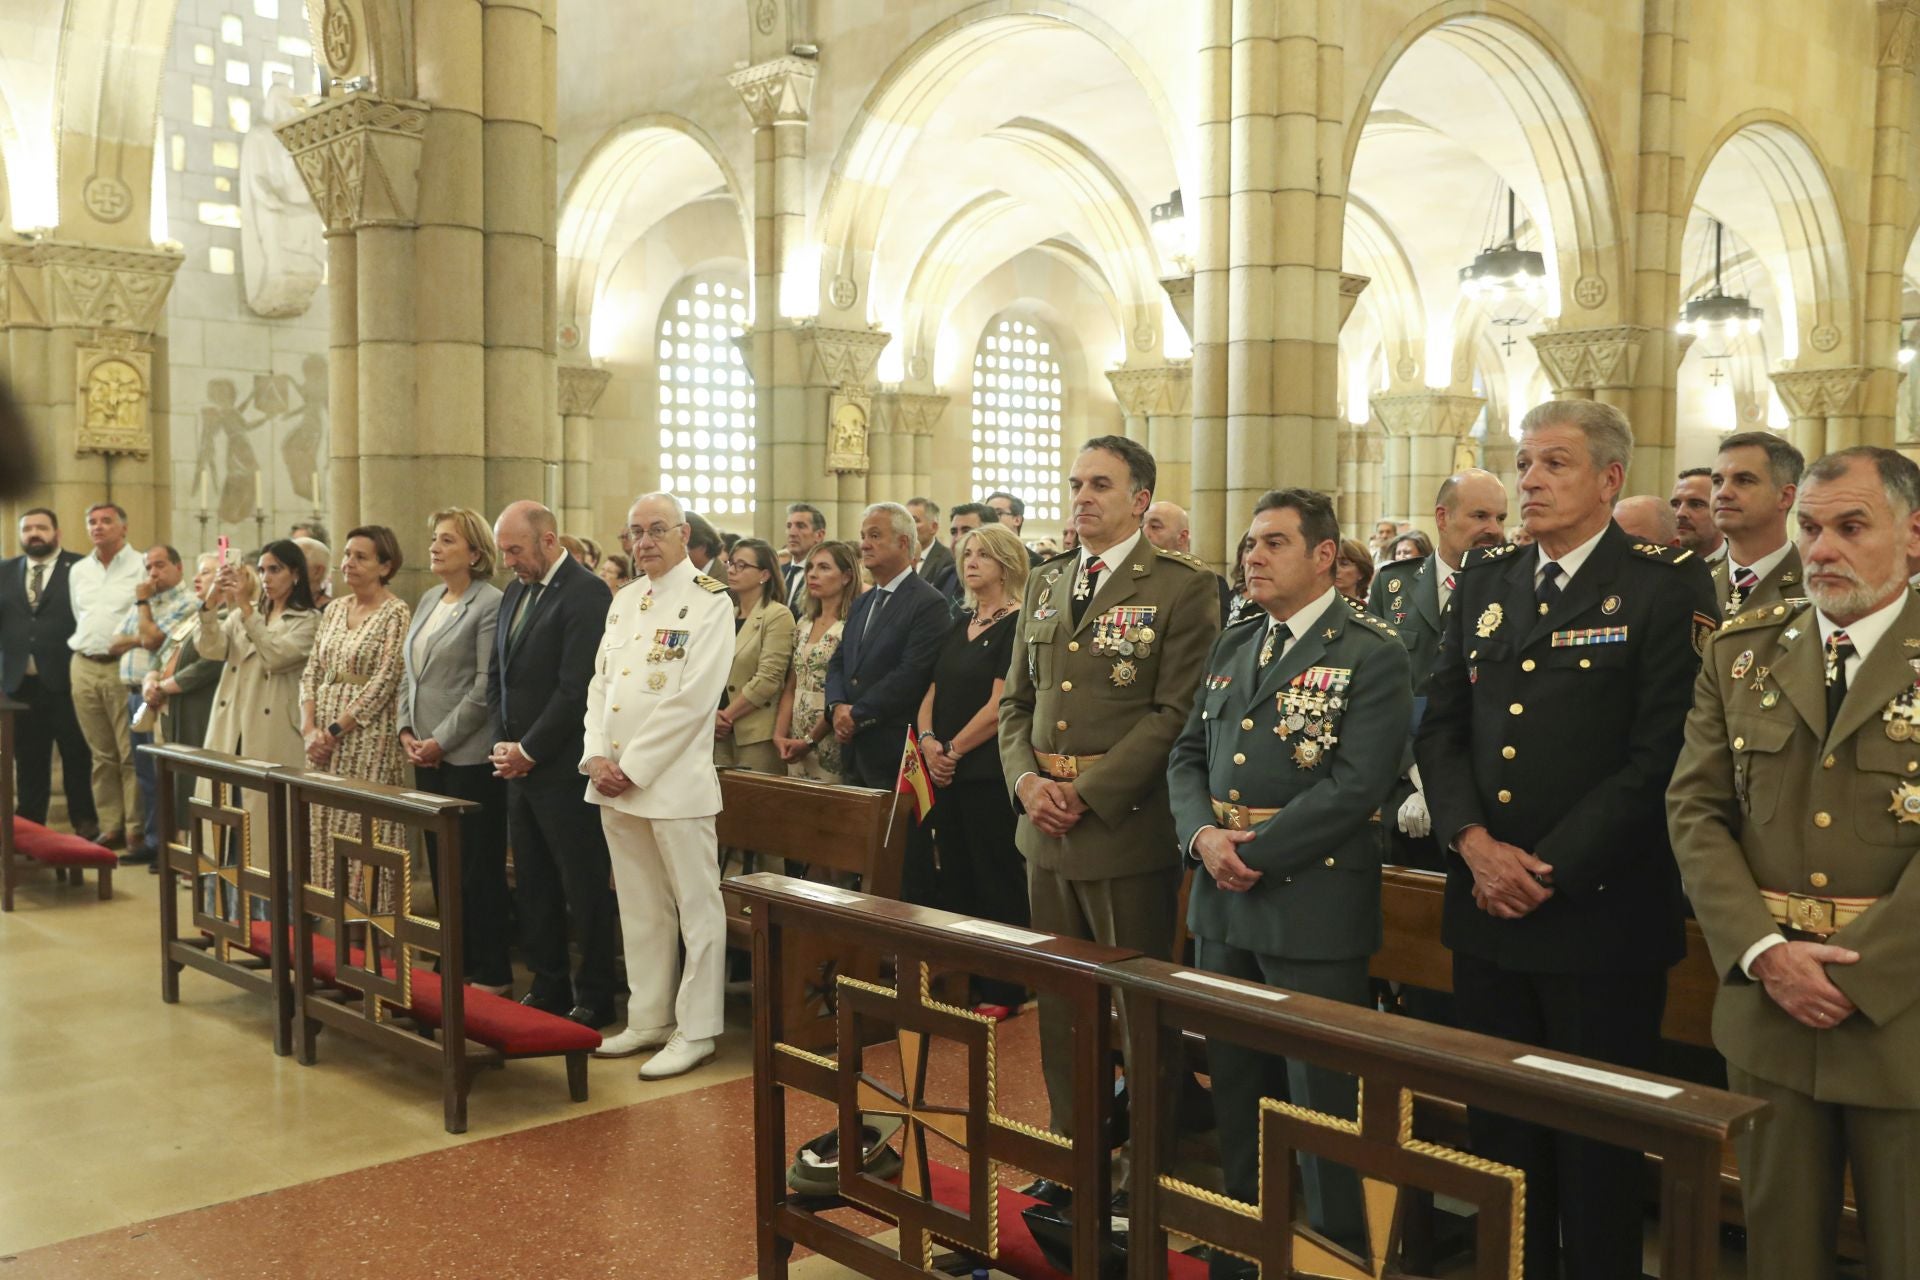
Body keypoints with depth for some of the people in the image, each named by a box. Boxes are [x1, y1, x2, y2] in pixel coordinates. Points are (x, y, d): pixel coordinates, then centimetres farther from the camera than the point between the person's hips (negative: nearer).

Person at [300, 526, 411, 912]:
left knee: (363, 832, -4)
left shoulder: (396, 613, -9)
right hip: (323, 737, 7)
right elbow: (311, 673, 11)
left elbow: (383, 683, -15)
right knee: (323, 829, 9)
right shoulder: (334, 609, 13)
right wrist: (309, 727, -4)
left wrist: (335, 731, -14)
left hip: (368, 737, -7)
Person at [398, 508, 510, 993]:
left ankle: (492, 973, 8)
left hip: (468, 755, -8)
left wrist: (442, 739, -15)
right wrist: (406, 730, 5)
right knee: (440, 862, 12)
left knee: (478, 868, -1)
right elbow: (410, 671, 18)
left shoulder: (489, 604, -10)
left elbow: (485, 685, -15)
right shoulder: (428, 600, 14)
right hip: (426, 753, 8)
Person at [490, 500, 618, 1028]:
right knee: (533, 884, 13)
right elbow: (498, 676, 18)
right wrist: (504, 744, 5)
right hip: (519, 764, 8)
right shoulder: (514, 592, 14)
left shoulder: (585, 594, -13)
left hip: (563, 769, -8)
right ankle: (548, 987, 24)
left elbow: (576, 688, -18)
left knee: (584, 886, 1)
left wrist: (528, 751, -13)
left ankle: (594, 997, 11)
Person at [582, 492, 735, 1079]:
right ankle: (648, 1020, 24)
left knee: (696, 907, 1)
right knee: (640, 908, 14)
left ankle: (696, 1031, 9)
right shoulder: (624, 600, 14)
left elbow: (692, 698, -15)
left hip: (674, 779, -7)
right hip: (615, 780, 7)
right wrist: (598, 758, -2)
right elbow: (599, 684, 13)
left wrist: (634, 767, -15)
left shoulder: (708, 601, -7)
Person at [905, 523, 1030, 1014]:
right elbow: (933, 691, 12)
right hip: (946, 771, 7)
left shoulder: (1017, 625, -9)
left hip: (989, 773, -7)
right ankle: (964, 980, 21)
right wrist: (928, 741, -5)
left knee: (996, 881, 0)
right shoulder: (958, 624, 14)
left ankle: (1003, 990, 10)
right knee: (953, 878, 11)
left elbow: (999, 706, -16)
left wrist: (953, 750, -11)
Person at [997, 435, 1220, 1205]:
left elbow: (1177, 712, -13)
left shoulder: (1182, 587, -6)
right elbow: (1017, 699, 15)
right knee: (1060, 1003, 15)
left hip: (1126, 823, -6)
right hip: (1046, 824, 6)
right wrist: (1026, 779, -3)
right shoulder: (1045, 584, 13)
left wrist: (1089, 792, -16)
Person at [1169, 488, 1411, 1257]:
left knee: (1321, 1099, 3)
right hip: (1223, 903, 7)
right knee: (1236, 1086, 18)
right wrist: (1202, 835, -8)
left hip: (1313, 907, -7)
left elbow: (1356, 785, -18)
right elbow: (1187, 755, 11)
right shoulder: (1232, 646, 13)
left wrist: (1257, 854, -17)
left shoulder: (1371, 656, -9)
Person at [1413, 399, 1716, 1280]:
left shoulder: (1666, 586, -7)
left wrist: (1553, 870, -16)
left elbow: (1662, 754, -14)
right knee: (1499, 1126, 15)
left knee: (1595, 1142, 8)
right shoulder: (1485, 583, 10)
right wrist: (1474, 842, -8)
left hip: (1600, 909, -5)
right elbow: (1440, 728, 8)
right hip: (1487, 908, 5)